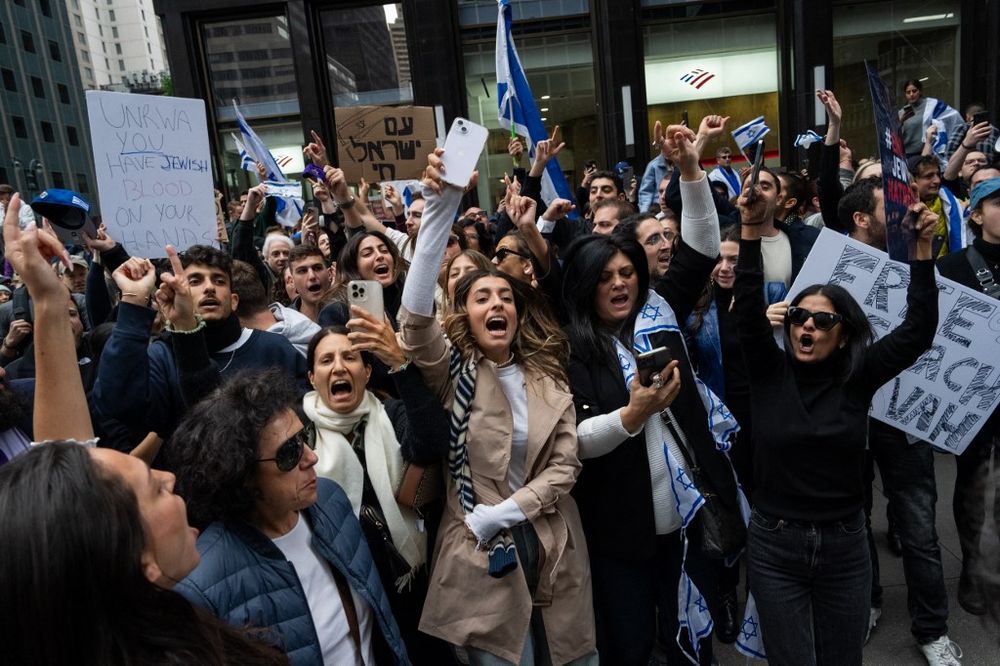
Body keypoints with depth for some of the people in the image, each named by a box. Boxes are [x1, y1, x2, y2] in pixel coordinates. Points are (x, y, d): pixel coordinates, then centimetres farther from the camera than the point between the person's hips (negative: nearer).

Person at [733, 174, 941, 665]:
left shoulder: (858, 378, -3)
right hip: (774, 545, -1)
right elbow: (749, 309, -17)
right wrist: (751, 232, -27)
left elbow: (918, 329, -10)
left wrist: (922, 249, -18)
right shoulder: (769, 372, -5)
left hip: (845, 545, 2)